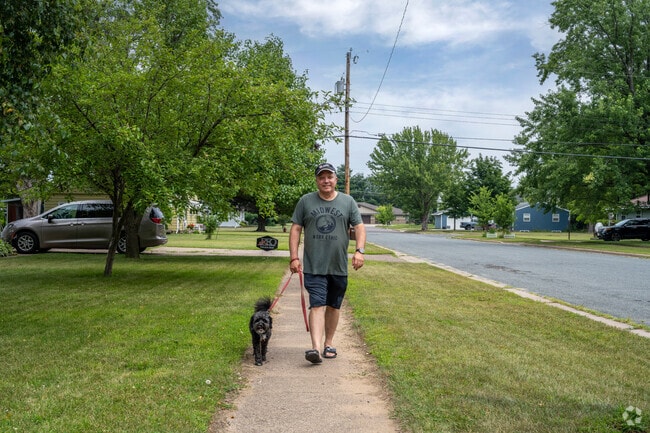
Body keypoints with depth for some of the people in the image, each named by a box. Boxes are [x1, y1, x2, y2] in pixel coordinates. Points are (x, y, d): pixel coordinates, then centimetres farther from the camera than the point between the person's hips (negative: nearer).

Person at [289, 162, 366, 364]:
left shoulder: (348, 201, 7)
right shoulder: (305, 201, 5)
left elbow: (359, 227, 3)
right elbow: (295, 229, 5)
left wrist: (359, 251, -13)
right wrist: (294, 257, -3)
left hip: (339, 266, 2)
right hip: (313, 266, -2)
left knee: (333, 306, 12)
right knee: (317, 305, -11)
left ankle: (329, 343, 25)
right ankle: (316, 348, -17)